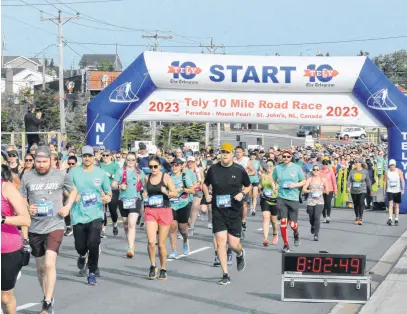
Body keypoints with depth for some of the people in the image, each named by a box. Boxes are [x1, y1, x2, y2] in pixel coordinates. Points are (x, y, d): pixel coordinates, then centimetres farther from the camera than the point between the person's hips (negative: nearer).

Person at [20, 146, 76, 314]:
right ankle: (47, 297, 35)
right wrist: (27, 208, -13)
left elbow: (73, 191, 15)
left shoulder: (61, 175, -3)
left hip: (55, 226, -3)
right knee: (41, 267, 14)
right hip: (35, 228, 3)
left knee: (49, 264, -18)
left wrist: (68, 206, -1)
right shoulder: (27, 177, -2)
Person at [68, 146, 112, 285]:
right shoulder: (74, 172, 1)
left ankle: (92, 272, 5)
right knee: (80, 246, 5)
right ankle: (82, 256, 44)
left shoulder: (101, 173, 4)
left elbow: (108, 191, 12)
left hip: (95, 214, -1)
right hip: (79, 215, 1)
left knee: (93, 244, -14)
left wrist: (108, 197, -11)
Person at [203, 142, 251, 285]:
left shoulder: (239, 170, -2)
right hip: (218, 211, 1)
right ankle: (225, 275, 1)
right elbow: (205, 184, 17)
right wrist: (207, 194, -2)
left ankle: (240, 254, 39)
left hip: (234, 211, -1)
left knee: (233, 244, 0)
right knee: (220, 242, -7)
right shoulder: (213, 169, 1)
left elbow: (248, 186, 12)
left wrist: (242, 193, -8)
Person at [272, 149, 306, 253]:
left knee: (292, 224, -2)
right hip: (281, 198, 1)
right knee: (283, 220, -8)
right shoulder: (277, 168, 4)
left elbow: (303, 181, 7)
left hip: (293, 198, -1)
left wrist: (295, 185, -11)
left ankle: (296, 233, 35)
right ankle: (285, 244, 5)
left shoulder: (297, 168, 0)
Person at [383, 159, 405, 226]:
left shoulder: (399, 171, -2)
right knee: (390, 204, -16)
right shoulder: (387, 172, 0)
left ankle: (396, 220, 17)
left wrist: (403, 189, -15)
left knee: (397, 206, 8)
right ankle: (390, 219, -21)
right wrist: (384, 191, 6)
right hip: (390, 191, -1)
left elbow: (402, 180, -4)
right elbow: (385, 182, 7)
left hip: (397, 191, 1)